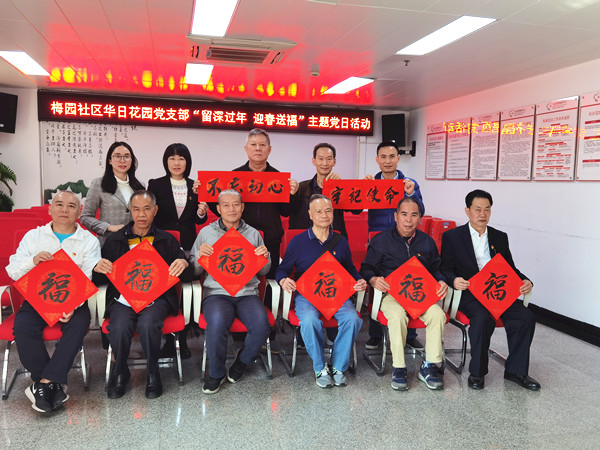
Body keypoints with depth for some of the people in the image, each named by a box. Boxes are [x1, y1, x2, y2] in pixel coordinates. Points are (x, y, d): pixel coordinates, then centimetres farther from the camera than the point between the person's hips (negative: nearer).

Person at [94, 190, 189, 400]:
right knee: (119, 328, -29)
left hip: (156, 298, -1)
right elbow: (101, 271, 13)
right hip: (122, 299, 1)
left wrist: (184, 263, -18)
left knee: (148, 324, -32)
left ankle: (152, 373, -7)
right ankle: (120, 372, 1)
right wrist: (98, 266, -11)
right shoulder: (115, 240, 16)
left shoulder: (167, 240, 14)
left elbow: (181, 263, 6)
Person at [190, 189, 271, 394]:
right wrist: (200, 256, -10)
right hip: (216, 292, -1)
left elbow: (262, 272, 19)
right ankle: (216, 373, -7)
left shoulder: (253, 234, 16)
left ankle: (242, 362, 5)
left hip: (247, 292, 2)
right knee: (217, 322, -33)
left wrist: (265, 257, -2)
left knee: (261, 324, -27)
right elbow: (195, 271, 10)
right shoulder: (206, 233, 12)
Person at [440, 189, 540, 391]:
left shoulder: (500, 237, 18)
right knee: (483, 319, -33)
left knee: (526, 317, -20)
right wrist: (454, 280, -21)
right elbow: (445, 269, 2)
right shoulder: (452, 236, 5)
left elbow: (510, 268, 19)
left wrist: (524, 281, -2)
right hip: (469, 293, -4)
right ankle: (477, 372, -14)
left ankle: (516, 370, -2)